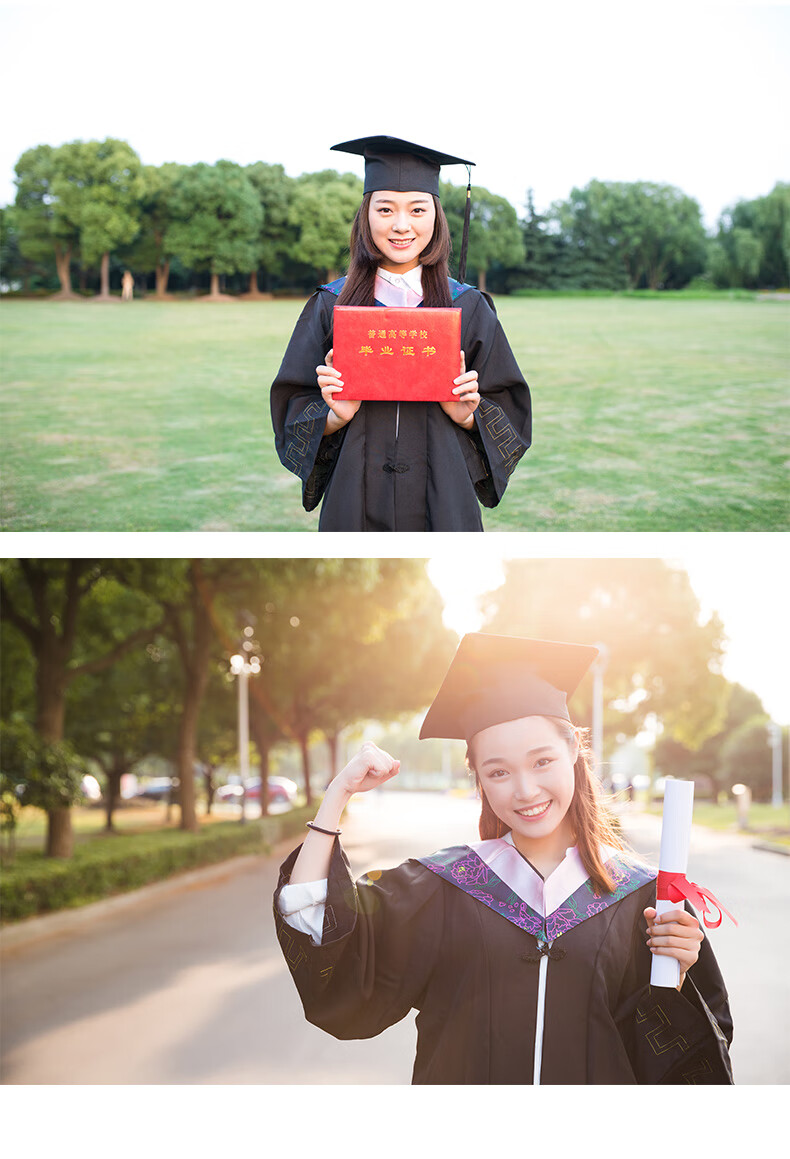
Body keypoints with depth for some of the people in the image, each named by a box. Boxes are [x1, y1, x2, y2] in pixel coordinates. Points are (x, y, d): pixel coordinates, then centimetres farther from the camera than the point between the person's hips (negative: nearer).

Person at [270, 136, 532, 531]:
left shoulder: (469, 309, 4)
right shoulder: (330, 306, 4)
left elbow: (511, 415, 6)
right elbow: (292, 418, 4)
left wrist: (468, 417, -13)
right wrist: (335, 417, -16)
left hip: (442, 508, 0)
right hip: (356, 509, 0)